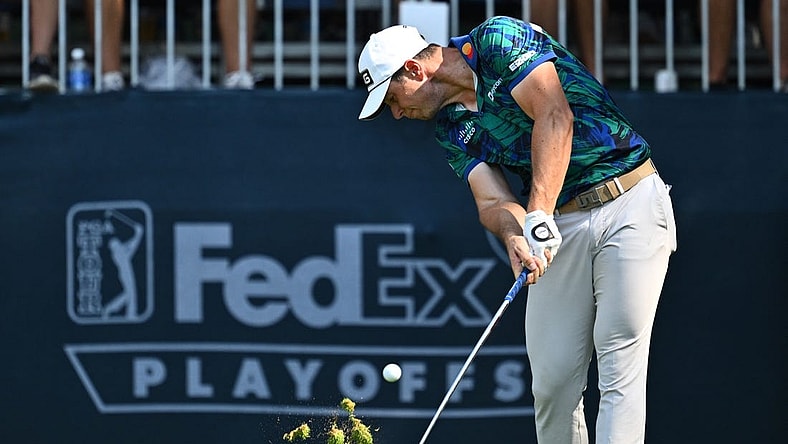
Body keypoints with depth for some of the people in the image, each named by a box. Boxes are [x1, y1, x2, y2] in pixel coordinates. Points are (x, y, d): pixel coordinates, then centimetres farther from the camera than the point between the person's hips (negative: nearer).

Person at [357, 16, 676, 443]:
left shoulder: (500, 40, -7)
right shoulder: (452, 130, 12)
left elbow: (555, 118, -19)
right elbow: (492, 200, -1)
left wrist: (538, 215, -27)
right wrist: (513, 236, -25)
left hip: (630, 203, -6)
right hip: (560, 226, 6)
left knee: (619, 368, -13)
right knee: (552, 380, -2)